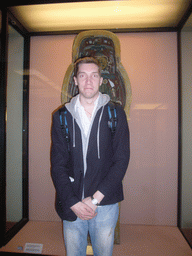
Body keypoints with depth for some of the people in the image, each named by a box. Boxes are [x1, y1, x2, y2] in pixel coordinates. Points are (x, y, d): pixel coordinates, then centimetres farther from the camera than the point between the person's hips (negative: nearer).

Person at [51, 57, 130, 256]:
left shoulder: (116, 114, -2)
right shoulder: (62, 116, 1)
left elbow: (121, 161, -5)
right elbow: (58, 165, -1)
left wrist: (95, 199, -11)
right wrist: (73, 203, -10)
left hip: (105, 204, 0)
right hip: (71, 205, 1)